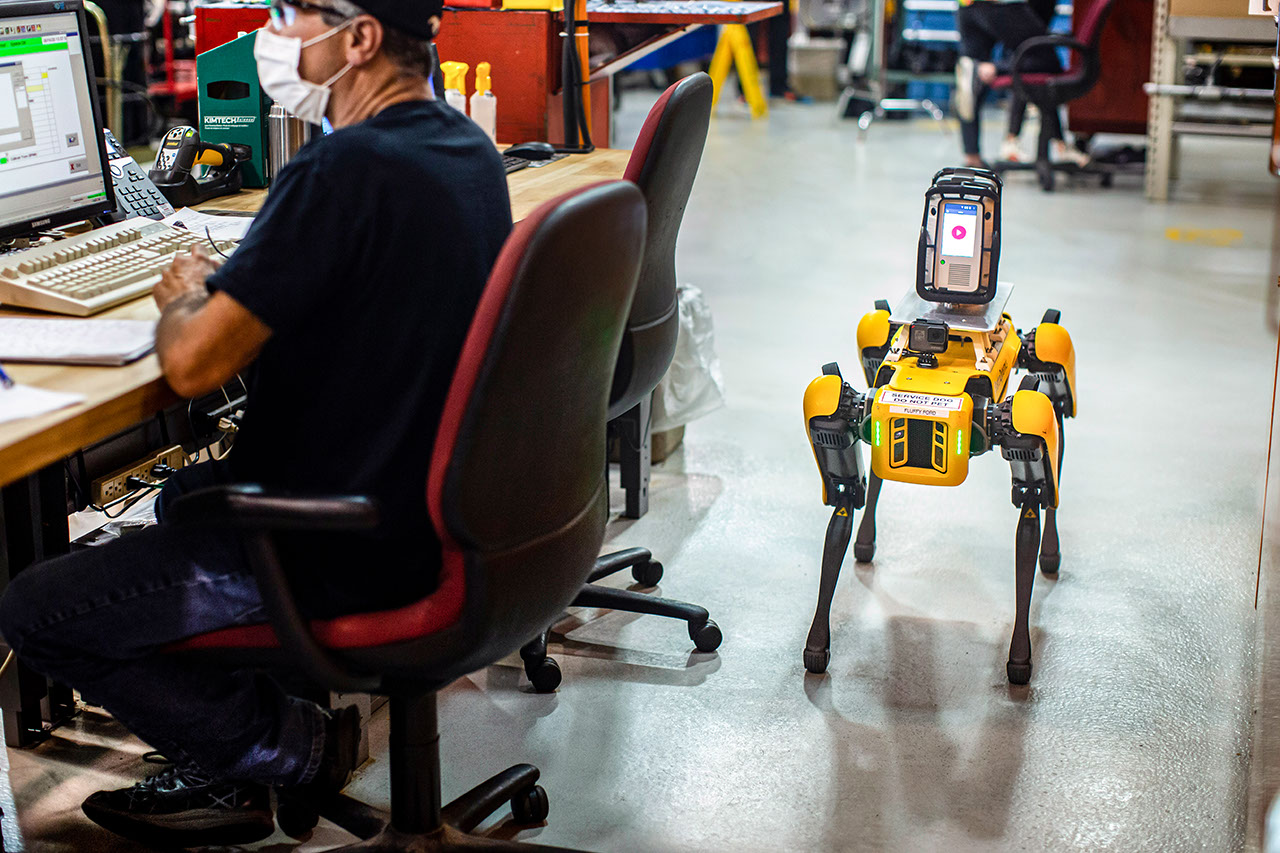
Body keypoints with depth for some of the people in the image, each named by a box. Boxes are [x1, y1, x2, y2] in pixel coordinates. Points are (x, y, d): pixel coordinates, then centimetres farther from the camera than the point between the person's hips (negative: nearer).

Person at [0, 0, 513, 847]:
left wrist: (184, 299, -1)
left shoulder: (345, 170, -25)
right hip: (437, 509, 10)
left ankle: (289, 743, 9)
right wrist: (224, 290, 8)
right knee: (187, 493, 32)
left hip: (349, 554, -9)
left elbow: (194, 363, -23)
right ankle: (227, 769, 29)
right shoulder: (469, 148, 4)